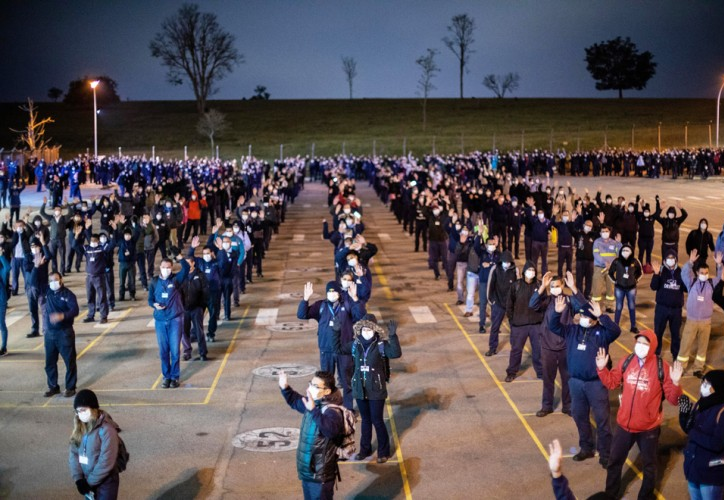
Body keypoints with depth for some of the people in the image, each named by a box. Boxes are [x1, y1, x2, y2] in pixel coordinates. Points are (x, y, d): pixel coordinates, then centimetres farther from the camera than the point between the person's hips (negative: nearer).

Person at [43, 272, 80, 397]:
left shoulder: (68, 294, -10)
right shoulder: (47, 292, 6)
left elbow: (75, 310, -21)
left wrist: (62, 316, -36)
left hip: (65, 333, -5)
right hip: (49, 333, 5)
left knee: (69, 361, 2)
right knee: (50, 362, 11)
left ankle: (70, 388, 12)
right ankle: (53, 387, 23)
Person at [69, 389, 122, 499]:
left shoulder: (106, 430, -20)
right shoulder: (80, 428, 2)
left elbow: (106, 462, -21)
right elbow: (73, 453, 2)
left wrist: (90, 481, -16)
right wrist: (78, 478, -10)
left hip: (105, 483, -7)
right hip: (88, 482, 7)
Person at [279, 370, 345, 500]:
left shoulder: (332, 411, -26)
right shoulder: (312, 403, 1)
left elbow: (331, 430, -48)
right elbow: (295, 401, 24)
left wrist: (313, 411, -55)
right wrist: (285, 388, 8)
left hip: (321, 474, -9)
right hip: (307, 470, 9)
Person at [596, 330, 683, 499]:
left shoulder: (662, 367, -15)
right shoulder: (626, 362, -5)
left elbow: (673, 399, -14)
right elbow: (612, 383, 9)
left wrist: (675, 383, -31)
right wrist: (602, 368, -4)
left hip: (649, 428, -3)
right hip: (624, 425, 3)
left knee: (649, 465, 18)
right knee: (614, 461, 19)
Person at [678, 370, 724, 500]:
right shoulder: (701, 405, 1)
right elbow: (689, 429, 10)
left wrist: (694, 434, -17)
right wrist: (684, 413, -7)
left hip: (711, 473, -8)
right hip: (693, 467, 8)